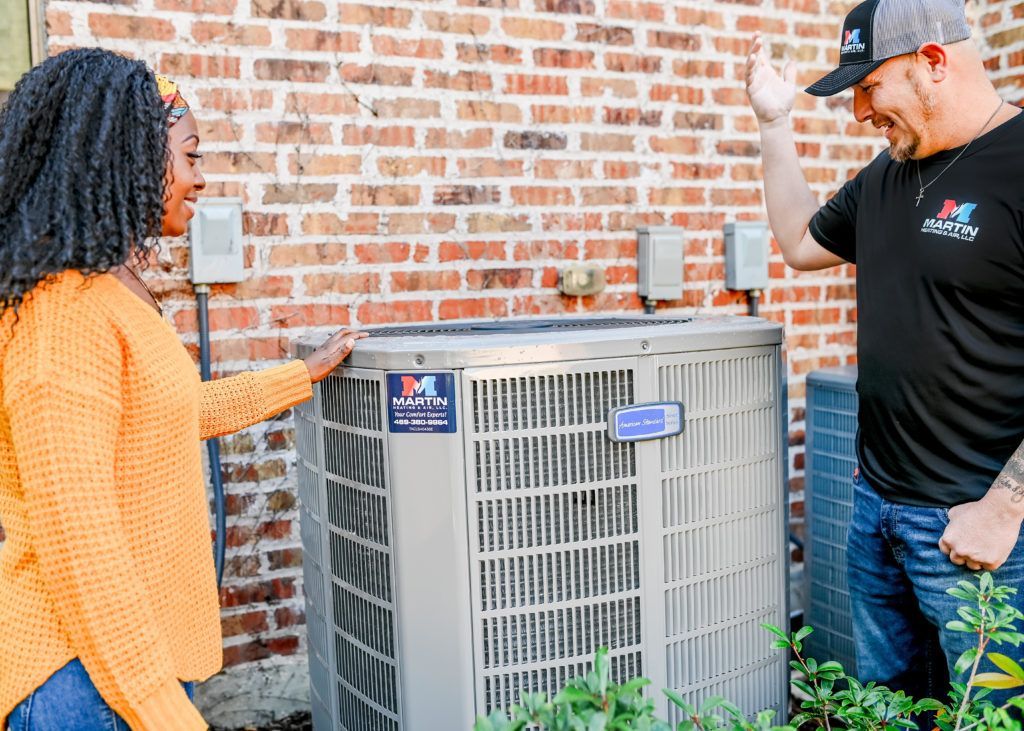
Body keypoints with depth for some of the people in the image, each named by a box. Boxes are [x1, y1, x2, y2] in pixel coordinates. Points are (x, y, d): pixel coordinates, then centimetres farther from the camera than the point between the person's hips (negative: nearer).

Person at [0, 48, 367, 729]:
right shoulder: (66, 310, -23)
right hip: (92, 673, -9)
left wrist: (309, 372, 28)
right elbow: (75, 537, -25)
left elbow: (177, 412, 22)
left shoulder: (118, 290, 7)